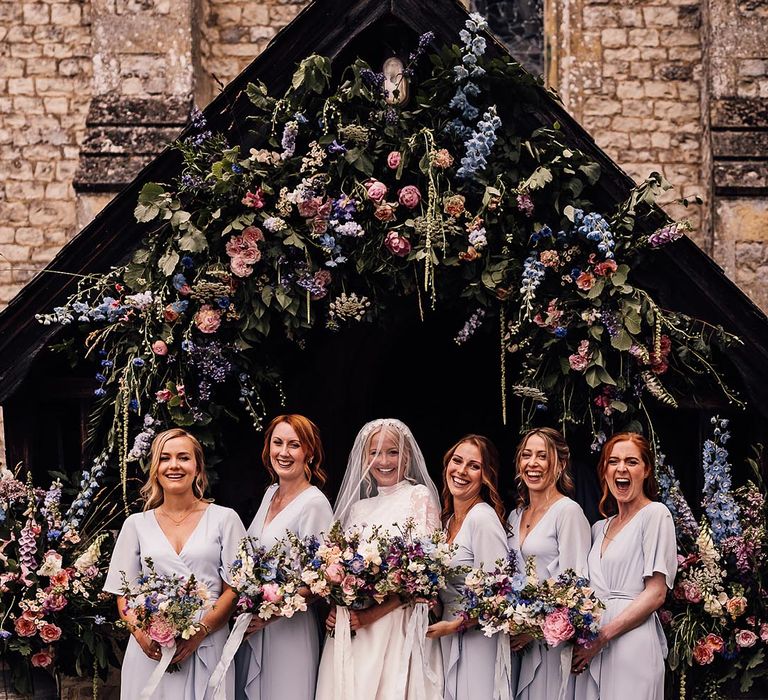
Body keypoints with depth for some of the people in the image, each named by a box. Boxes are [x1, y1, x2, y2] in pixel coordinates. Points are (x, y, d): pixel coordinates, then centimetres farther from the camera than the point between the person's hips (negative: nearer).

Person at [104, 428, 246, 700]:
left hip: (205, 651, -1)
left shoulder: (224, 519, 5)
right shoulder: (136, 524, 11)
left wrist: (199, 631, -13)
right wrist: (140, 633, -10)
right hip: (150, 652, 1)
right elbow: (123, 593, 9)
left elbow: (235, 588, 0)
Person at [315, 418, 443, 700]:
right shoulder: (358, 508, 17)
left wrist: (375, 612, -15)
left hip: (397, 625, -4)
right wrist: (334, 611, -3)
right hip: (349, 629, 5)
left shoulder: (419, 496, 1)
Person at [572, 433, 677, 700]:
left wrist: (603, 637, -14)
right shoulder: (599, 528, 18)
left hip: (632, 645, -6)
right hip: (592, 649, 6)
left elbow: (656, 593, -9)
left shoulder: (655, 514, -2)